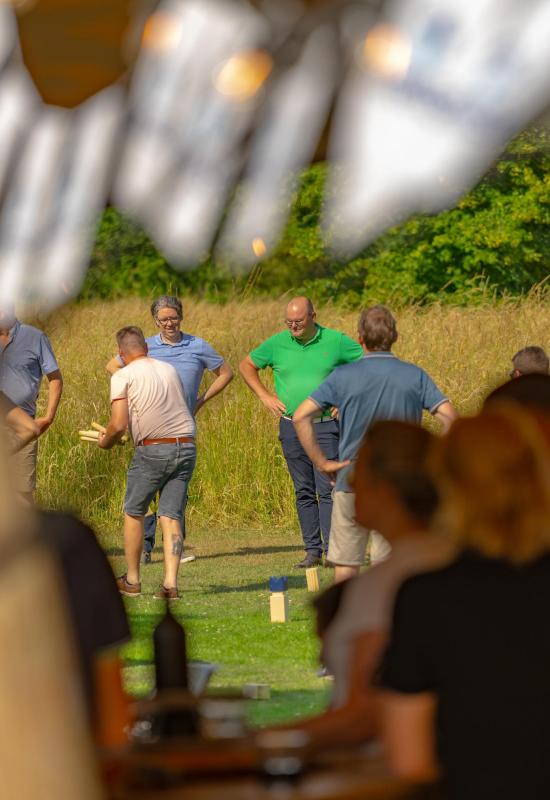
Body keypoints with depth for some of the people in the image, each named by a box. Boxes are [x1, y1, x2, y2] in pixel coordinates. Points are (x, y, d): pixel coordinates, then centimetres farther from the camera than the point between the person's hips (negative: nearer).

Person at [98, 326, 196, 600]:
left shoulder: (123, 376, -2)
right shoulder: (169, 369, 15)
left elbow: (119, 425, -10)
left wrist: (105, 442, 12)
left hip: (153, 450, -4)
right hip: (186, 446, 4)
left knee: (133, 513, 13)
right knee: (171, 515, 4)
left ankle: (132, 580, 19)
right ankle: (170, 582, -9)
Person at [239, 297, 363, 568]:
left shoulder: (336, 341, -2)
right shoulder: (277, 343, 4)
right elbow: (247, 365, 19)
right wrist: (265, 397, 9)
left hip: (326, 426, -3)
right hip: (291, 426, 3)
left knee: (327, 489, -10)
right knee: (304, 492, 6)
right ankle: (312, 550, 11)